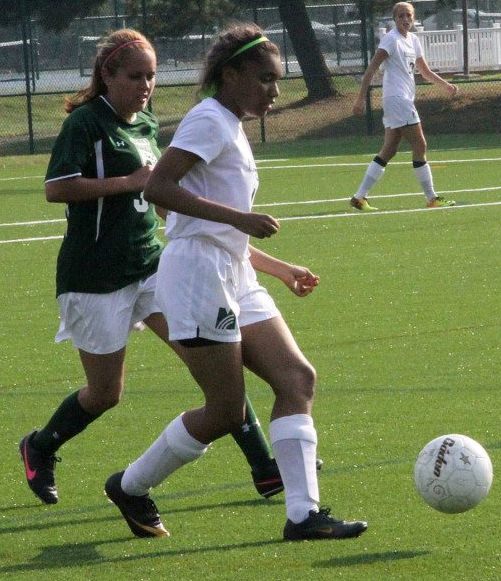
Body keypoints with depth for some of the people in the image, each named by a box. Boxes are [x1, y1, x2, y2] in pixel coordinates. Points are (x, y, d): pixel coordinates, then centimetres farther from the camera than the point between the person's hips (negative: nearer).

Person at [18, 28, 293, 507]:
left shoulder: (146, 125, 11)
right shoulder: (85, 123, -12)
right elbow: (56, 188, -25)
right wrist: (130, 182, -22)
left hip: (149, 266, 6)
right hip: (95, 278, -6)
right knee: (105, 393, 4)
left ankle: (264, 469, -8)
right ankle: (39, 449, 32)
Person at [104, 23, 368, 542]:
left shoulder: (231, 130, 21)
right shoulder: (209, 121, -8)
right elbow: (157, 188, -22)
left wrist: (282, 269, 23)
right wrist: (239, 217, -24)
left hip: (234, 281, 10)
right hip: (198, 275, -10)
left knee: (297, 378, -4)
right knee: (225, 412, -6)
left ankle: (303, 514, -9)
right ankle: (131, 486, 13)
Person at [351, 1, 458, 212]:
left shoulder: (413, 40, 16)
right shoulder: (391, 39, -10)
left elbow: (425, 71, 25)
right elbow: (371, 69, -16)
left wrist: (446, 85, 12)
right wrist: (361, 98, -22)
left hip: (405, 100, 9)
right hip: (396, 98, -9)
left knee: (388, 152, 7)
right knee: (420, 147, -7)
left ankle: (359, 197, 7)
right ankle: (432, 198, -1)